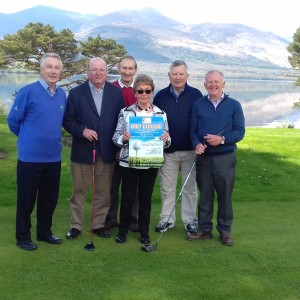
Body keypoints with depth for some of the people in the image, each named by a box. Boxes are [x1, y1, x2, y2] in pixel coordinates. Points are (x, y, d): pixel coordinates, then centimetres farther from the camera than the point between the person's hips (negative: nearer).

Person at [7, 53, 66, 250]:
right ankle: (23, 236, 21)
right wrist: (29, 138, 9)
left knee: (50, 198, 14)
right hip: (30, 157, -5)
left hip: (54, 157, 5)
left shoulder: (62, 95, 5)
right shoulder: (28, 91, -11)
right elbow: (13, 120, -3)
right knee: (26, 199, 6)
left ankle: (44, 232, 31)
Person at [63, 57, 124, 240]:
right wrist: (82, 130, -17)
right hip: (82, 151, -1)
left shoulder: (116, 93, 3)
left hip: (107, 152, 1)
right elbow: (68, 120, 0)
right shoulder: (76, 93, 0)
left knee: (104, 192, 10)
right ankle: (76, 225, 20)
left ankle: (99, 224, 24)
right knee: (79, 191, 8)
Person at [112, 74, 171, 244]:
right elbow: (116, 137, 0)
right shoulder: (126, 112, -1)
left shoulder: (161, 114, 2)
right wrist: (123, 137, -21)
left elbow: (166, 141, 7)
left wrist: (166, 138, -16)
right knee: (127, 197, 7)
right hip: (128, 162, -1)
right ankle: (123, 230, 23)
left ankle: (144, 231, 25)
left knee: (146, 198, 11)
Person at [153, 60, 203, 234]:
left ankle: (190, 220, 19)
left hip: (190, 151, -1)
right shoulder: (161, 96, 3)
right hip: (167, 150, 2)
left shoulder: (196, 95, -2)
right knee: (167, 187, 9)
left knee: (190, 187, 8)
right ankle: (167, 219, 21)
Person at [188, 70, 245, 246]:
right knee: (205, 196, 10)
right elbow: (193, 130, 6)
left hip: (225, 158, -1)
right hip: (204, 158, 2)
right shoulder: (198, 105, 5)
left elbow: (240, 131, -3)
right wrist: (197, 144, -14)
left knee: (225, 196, 6)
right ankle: (204, 229, 22)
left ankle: (225, 231, 18)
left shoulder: (234, 105, 1)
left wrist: (222, 139, -18)